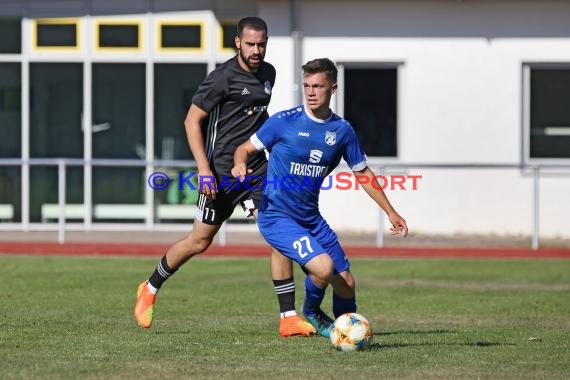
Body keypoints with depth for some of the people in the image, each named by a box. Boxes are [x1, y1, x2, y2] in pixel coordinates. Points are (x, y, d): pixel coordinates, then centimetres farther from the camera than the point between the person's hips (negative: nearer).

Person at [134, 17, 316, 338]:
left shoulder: (268, 73, 8)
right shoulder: (223, 78, -13)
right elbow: (192, 121, -10)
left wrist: (271, 154, 25)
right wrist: (204, 170, -17)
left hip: (256, 168, 6)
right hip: (222, 170, -6)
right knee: (200, 241, 3)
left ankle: (289, 318, -8)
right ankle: (150, 289, 27)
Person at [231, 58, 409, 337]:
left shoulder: (342, 131, 2)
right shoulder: (284, 122, -11)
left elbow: (362, 172, 14)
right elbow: (246, 148, -1)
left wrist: (390, 212, 14)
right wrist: (240, 165, -25)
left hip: (311, 218, 5)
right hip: (277, 217, -5)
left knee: (346, 283, 6)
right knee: (324, 267, -25)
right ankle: (311, 311, 8)